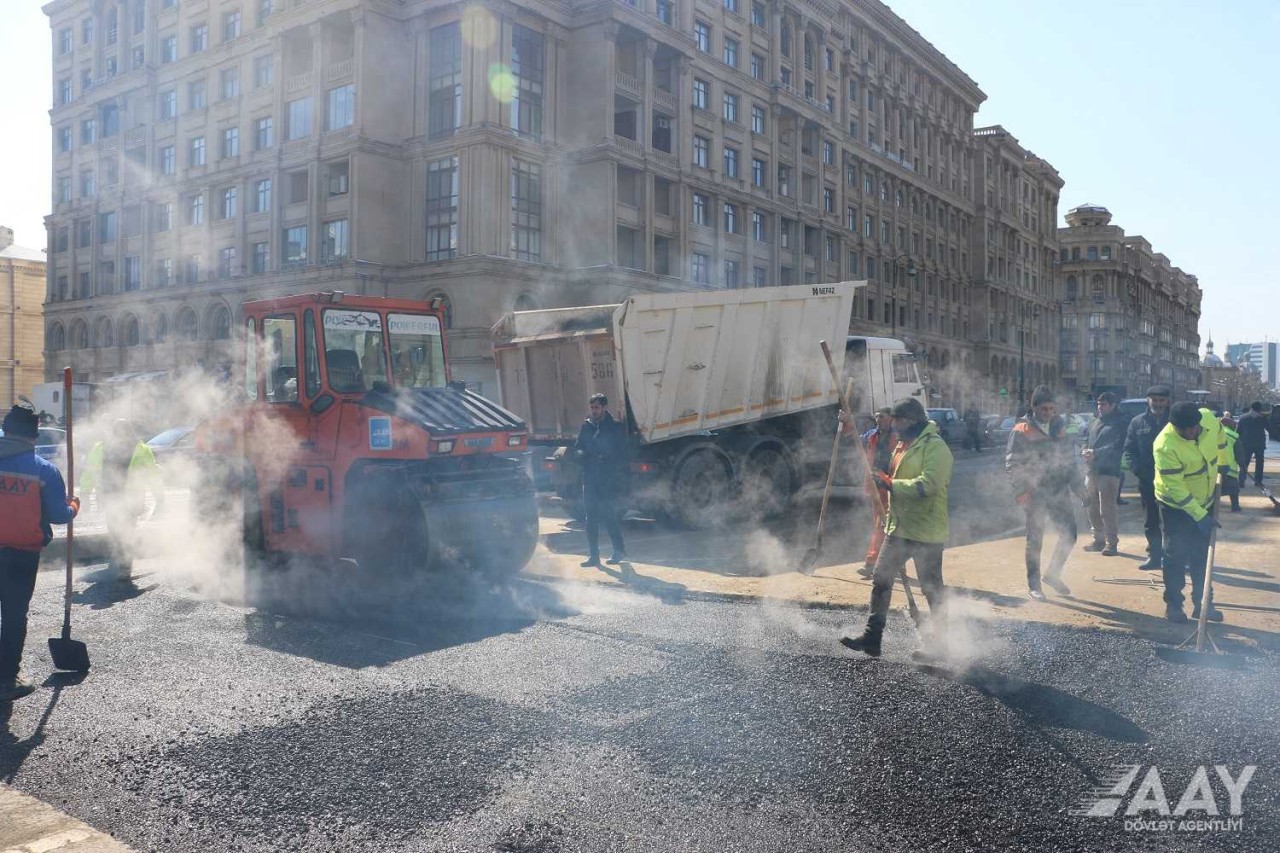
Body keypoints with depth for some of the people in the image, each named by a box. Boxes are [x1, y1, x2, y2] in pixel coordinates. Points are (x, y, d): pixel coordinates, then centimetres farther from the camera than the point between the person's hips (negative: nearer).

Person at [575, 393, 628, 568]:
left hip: (609, 480, -4)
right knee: (591, 518, 3)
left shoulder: (616, 428, 1)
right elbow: (577, 448, 16)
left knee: (609, 515, -4)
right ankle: (593, 555, 9)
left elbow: (622, 455, -1)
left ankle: (619, 551, 11)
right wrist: (582, 453, -6)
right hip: (590, 479, 4)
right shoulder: (587, 426, 13)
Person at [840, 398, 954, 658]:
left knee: (932, 588, 4)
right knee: (881, 580, 6)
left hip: (926, 532, -9)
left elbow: (928, 485, -27)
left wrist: (891, 484, -24)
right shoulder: (903, 444, 15)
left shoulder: (935, 446, -15)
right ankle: (872, 638, 10)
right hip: (898, 529, 9)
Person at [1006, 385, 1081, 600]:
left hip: (1059, 491, 5)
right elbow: (1011, 464, -9)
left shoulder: (1059, 428, 11)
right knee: (1035, 539, 3)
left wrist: (1077, 485, 9)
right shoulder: (1021, 432, -7)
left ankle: (1053, 574, 24)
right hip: (1035, 493, -5)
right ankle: (1033, 585, 14)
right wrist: (1021, 491, -18)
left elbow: (1069, 459, 17)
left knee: (1069, 534, 4)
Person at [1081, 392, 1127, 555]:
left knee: (1107, 509, -10)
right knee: (1093, 508, 12)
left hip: (1108, 471, -8)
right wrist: (1085, 451, -1)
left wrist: (1096, 453, -22)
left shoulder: (1120, 424, -5)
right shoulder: (1095, 422, 19)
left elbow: (1116, 447, -15)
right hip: (1091, 470, 8)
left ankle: (1111, 543, -2)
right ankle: (1098, 539, 23)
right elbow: (1087, 440, 21)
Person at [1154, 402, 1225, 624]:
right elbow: (1176, 488, -27)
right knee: (1176, 555, 0)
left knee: (1202, 555, 12)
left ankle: (1202, 604, 21)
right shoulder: (1165, 446, -33)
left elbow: (1220, 444, 8)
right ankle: (1173, 605, 12)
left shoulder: (1209, 418, -17)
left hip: (1204, 500, 6)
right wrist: (1199, 516, -26)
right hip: (1176, 505, -5)